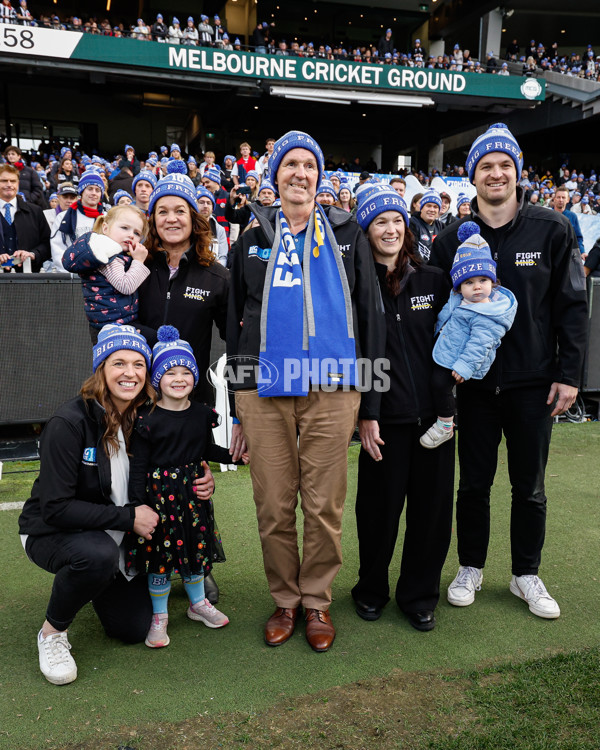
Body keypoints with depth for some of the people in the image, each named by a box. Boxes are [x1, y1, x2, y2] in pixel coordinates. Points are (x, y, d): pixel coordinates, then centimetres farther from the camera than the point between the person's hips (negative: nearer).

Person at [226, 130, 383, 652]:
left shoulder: (347, 235, 11)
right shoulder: (253, 241, 14)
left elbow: (370, 311, 9)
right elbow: (235, 321, 14)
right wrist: (236, 411, 11)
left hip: (331, 390, -1)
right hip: (264, 392, 1)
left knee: (324, 505, 4)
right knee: (274, 507, 5)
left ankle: (317, 600, 24)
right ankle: (285, 600, 25)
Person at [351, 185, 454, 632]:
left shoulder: (433, 280, 8)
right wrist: (363, 415, -10)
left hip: (433, 412, 3)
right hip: (385, 417, -3)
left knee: (432, 507, 8)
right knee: (380, 507, 7)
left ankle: (419, 594, 29)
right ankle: (372, 590, 31)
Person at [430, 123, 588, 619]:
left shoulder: (552, 230, -2)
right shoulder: (452, 240, 2)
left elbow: (572, 305, -1)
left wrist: (569, 373, -6)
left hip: (534, 382, 0)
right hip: (475, 381, 1)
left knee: (529, 486, 11)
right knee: (474, 482, 11)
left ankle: (527, 575, 29)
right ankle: (471, 568, 29)